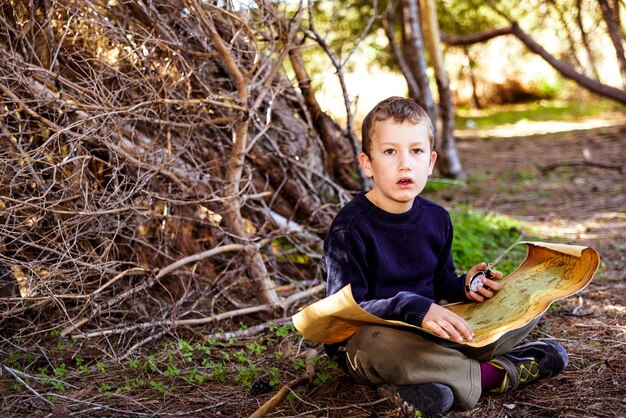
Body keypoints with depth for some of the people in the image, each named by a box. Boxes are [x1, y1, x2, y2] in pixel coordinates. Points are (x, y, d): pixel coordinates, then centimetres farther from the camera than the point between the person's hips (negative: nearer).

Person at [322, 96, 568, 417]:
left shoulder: (436, 219, 4)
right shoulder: (350, 228, -18)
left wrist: (465, 286, -5)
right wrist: (413, 308, -35)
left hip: (430, 335, 6)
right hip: (363, 339, -6)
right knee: (380, 343, -43)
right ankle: (489, 374, -22)